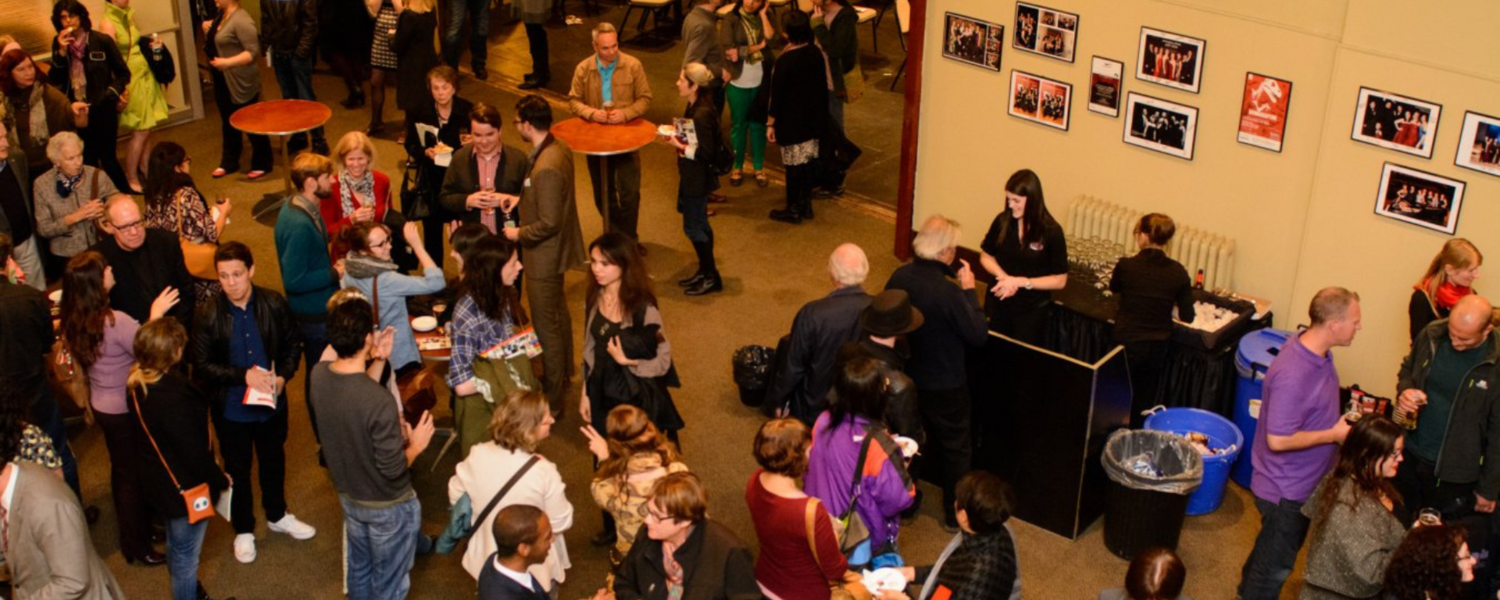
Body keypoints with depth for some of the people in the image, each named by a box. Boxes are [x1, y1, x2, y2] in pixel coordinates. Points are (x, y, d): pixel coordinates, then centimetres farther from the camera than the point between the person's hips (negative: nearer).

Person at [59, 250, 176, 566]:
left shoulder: (75, 319, -7)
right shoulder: (116, 322, -32)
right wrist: (155, 315, -20)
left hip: (101, 405, 8)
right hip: (126, 410, -8)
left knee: (122, 470, 25)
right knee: (133, 475, 9)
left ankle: (133, 530, 45)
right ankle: (138, 546, 24)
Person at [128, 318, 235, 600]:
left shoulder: (139, 383, -11)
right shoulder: (171, 398, -37)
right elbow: (194, 452, -27)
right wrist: (220, 480, -12)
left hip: (159, 480, 10)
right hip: (185, 488, -10)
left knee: (176, 545, 32)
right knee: (186, 554, 12)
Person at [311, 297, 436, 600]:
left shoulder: (319, 375, -16)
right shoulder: (379, 401, -38)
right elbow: (393, 469, -26)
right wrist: (416, 445, -10)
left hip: (348, 496, 7)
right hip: (388, 507, -7)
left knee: (359, 570, 29)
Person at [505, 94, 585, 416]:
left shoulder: (546, 168, -32)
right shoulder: (559, 148, -1)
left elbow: (548, 223, -29)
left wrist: (519, 234, -15)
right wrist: (521, 200, 9)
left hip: (544, 256, -10)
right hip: (557, 251, 10)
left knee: (546, 327, 2)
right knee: (558, 314, 26)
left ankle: (552, 400, 13)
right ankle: (563, 375, 46)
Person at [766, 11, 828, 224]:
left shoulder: (785, 61, -22)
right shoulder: (816, 53, -2)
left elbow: (777, 95, -16)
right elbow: (823, 86, 7)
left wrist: (770, 123, -6)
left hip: (791, 122, -6)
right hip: (812, 120, 7)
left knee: (794, 165, 4)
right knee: (809, 161, 15)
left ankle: (794, 210, 15)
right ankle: (806, 205, 27)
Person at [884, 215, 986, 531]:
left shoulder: (899, 277, -12)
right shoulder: (948, 292, -32)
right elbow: (978, 335, -21)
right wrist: (969, 290, -14)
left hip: (906, 377, 6)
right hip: (944, 385, -6)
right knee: (956, 448, 14)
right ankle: (956, 514, 25)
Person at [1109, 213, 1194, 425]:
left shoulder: (1126, 266, -16)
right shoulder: (1177, 272, -10)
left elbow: (1114, 288, 7)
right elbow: (1187, 317, -5)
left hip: (1126, 343, -2)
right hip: (1158, 346, 2)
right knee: (1145, 400, 19)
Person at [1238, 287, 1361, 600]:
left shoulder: (1317, 351, -5)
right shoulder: (1292, 375, -35)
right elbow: (1278, 440, -30)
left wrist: (1341, 419, 2)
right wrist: (1334, 435, -22)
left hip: (1305, 480, 9)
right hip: (1287, 489, -9)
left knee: (1273, 553, 30)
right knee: (1276, 565, 10)